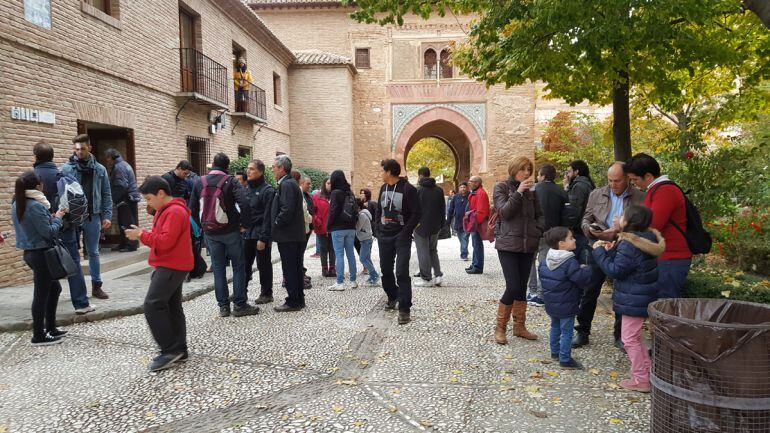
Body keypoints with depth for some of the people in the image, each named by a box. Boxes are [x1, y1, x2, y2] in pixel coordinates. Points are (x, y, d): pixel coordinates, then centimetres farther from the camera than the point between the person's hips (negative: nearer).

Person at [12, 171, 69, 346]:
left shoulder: (16, 205, 7)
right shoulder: (36, 206, -20)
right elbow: (49, 232, -18)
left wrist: (50, 217, 8)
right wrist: (57, 218, -3)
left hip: (30, 252, 9)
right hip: (41, 253, -9)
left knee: (54, 288, 19)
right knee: (41, 294, 0)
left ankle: (51, 328, 25)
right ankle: (39, 336, 9)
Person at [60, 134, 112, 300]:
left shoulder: (100, 169, 5)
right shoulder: (66, 168, 0)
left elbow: (106, 195, 5)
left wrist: (107, 216, -2)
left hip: (93, 217, 1)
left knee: (93, 252, 11)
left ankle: (96, 286, 20)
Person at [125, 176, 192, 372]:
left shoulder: (175, 212, -18)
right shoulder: (166, 210, 16)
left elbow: (165, 241, -24)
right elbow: (160, 237, 19)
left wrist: (141, 235, -15)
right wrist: (142, 234, 1)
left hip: (172, 266, -11)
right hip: (171, 266, 11)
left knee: (152, 305, -13)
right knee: (172, 306, 12)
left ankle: (170, 350, -8)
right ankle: (179, 349, 18)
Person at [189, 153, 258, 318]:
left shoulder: (200, 182, 3)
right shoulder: (230, 181, -9)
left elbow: (193, 208, 4)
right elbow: (243, 203, -20)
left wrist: (202, 226, 13)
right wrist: (243, 223, -7)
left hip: (210, 233, 4)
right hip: (230, 231, -4)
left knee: (218, 269, 10)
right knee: (238, 267, 5)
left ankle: (223, 306, 13)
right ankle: (240, 305, 5)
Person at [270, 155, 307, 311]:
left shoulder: (286, 185, -15)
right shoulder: (291, 183, 17)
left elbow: (287, 210, -24)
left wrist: (276, 224, -12)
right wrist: (277, 223, 16)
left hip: (287, 235, -10)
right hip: (296, 234, 10)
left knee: (290, 269, -4)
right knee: (295, 268, 14)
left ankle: (293, 302, 2)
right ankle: (299, 300, 23)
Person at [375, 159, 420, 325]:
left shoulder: (408, 189, -11)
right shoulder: (383, 188, 10)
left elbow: (416, 214, -11)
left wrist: (405, 233, -16)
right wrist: (378, 227, 7)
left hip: (401, 237, -6)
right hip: (384, 236, 6)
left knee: (402, 273, -11)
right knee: (386, 271, 14)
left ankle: (405, 309, -5)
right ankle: (393, 297, 37)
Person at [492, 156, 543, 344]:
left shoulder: (531, 190, 9)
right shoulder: (501, 187, -1)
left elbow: (539, 214, 15)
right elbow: (504, 212, -13)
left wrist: (538, 232, -1)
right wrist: (518, 192, -18)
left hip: (528, 244, 5)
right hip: (508, 244, -4)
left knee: (522, 287, 9)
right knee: (513, 287, -10)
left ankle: (519, 326, 22)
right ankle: (500, 328, 6)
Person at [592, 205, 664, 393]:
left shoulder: (629, 245, -24)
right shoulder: (645, 240, 7)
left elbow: (615, 270, -22)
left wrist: (599, 252, -14)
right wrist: (612, 250, 7)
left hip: (634, 300, -10)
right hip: (641, 298, 10)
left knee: (630, 338, 1)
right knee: (635, 336, 22)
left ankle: (640, 380, 9)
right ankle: (647, 372, 31)